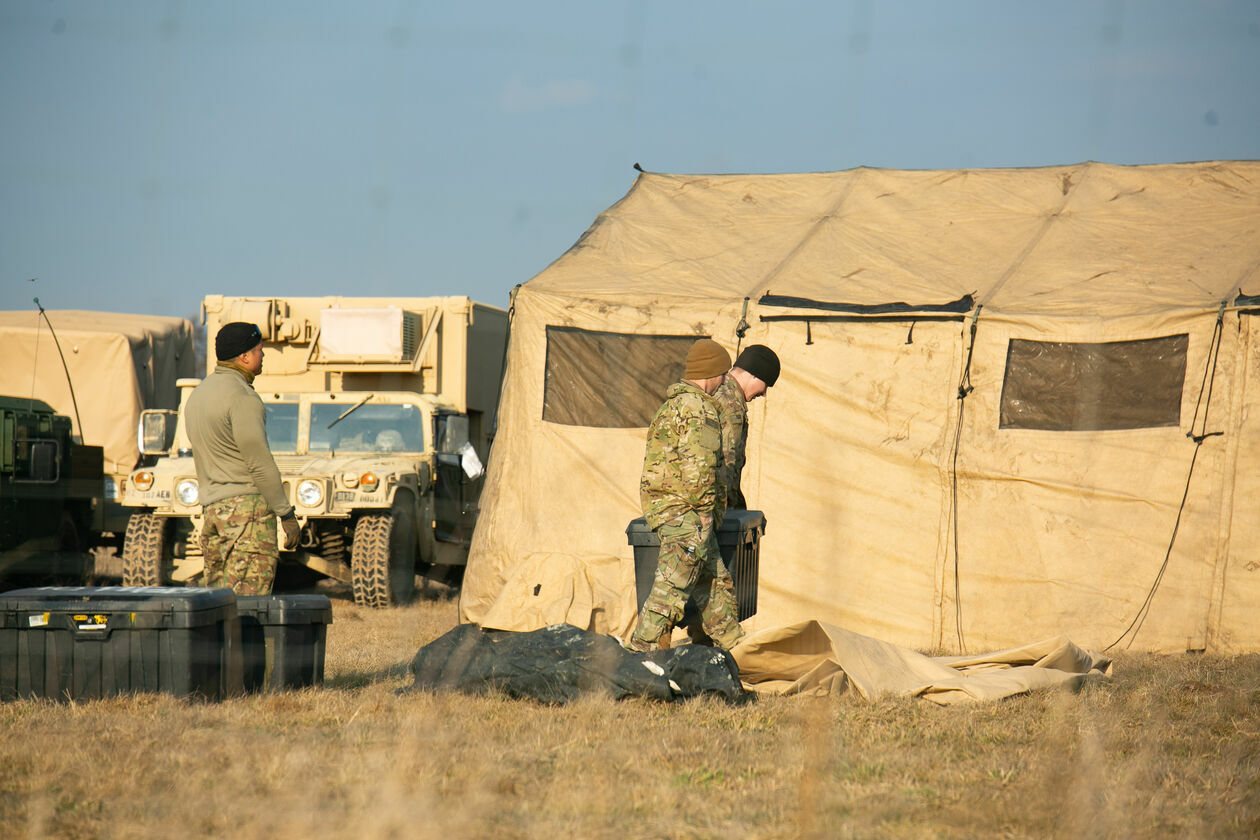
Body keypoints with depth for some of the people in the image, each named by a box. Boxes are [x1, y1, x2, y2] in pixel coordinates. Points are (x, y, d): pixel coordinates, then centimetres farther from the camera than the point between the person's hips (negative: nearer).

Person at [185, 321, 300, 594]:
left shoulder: (199, 394, 17)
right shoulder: (241, 397, -13)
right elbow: (260, 464, -16)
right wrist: (287, 514, -11)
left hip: (210, 506, 9)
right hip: (246, 505, -9)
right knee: (248, 603, -11)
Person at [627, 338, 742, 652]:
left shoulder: (672, 404, 19)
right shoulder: (697, 407, -14)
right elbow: (698, 464, -22)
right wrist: (704, 510, -15)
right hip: (684, 511, -11)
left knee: (716, 583, 16)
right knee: (673, 587, -12)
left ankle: (735, 649, 23)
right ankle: (642, 649, -14)